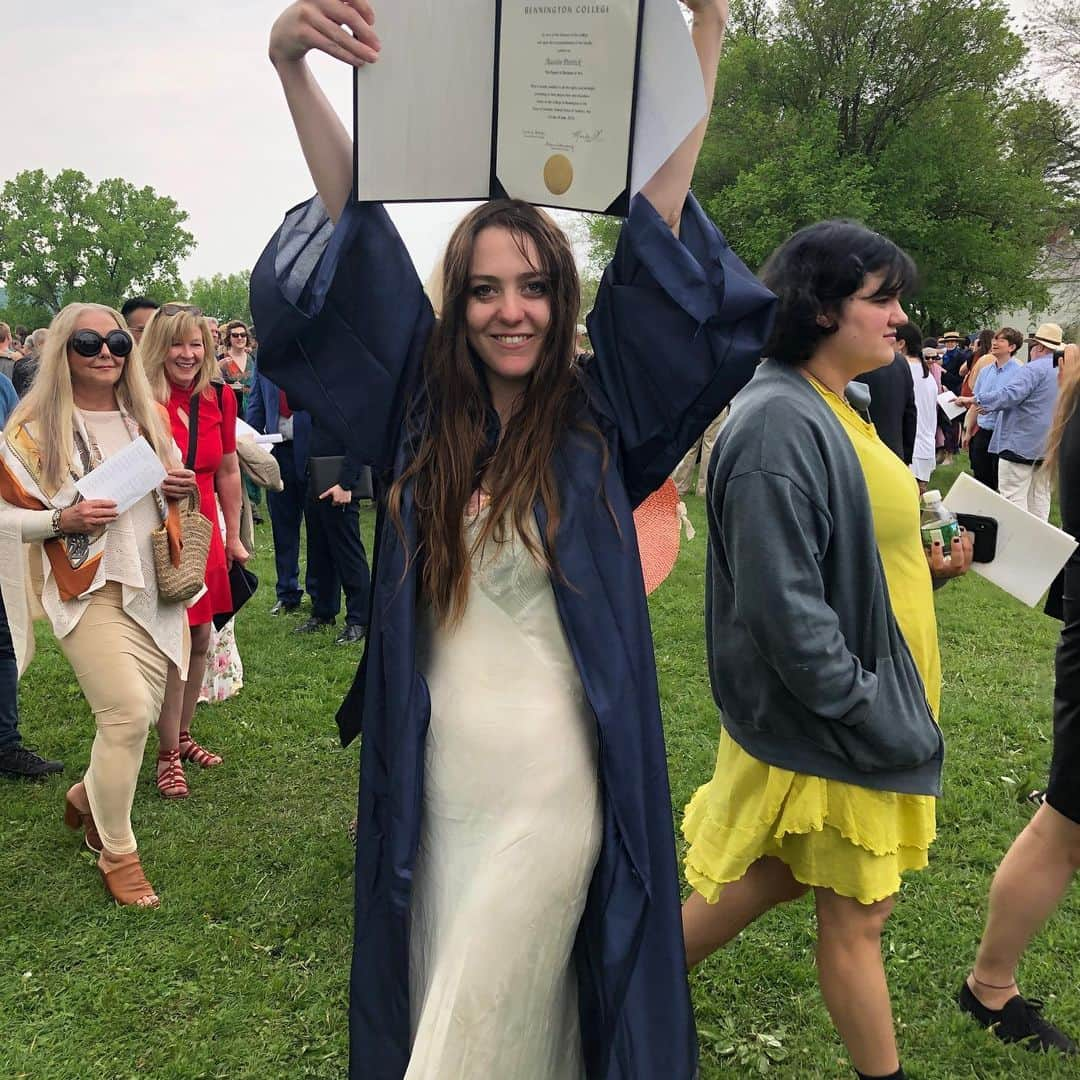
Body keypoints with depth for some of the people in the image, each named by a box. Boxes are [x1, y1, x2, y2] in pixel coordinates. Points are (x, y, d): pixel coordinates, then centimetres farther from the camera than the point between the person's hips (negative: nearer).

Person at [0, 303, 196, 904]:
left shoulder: (149, 416, 10)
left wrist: (181, 488, 0)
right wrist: (63, 520, -20)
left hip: (154, 584, 6)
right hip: (89, 589, -5)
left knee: (138, 711, 8)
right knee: (128, 713, -14)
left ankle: (89, 794, 39)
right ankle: (117, 853, 5)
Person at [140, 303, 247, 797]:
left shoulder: (219, 398, 2)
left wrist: (233, 537, 13)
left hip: (203, 529, 5)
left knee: (200, 639, 13)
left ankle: (183, 735, 31)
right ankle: (168, 755, 12)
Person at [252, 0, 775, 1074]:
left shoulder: (596, 421, -5)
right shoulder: (424, 415, 1)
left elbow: (659, 251, -11)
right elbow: (353, 242, -5)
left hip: (551, 789, -3)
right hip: (433, 783, 3)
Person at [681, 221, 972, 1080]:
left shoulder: (828, 411, 9)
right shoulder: (780, 425, -24)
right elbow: (784, 608, -27)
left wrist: (922, 565, 3)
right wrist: (880, 722, -21)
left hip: (865, 705, 10)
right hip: (829, 723, -10)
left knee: (776, 875, 23)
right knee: (858, 913, 10)